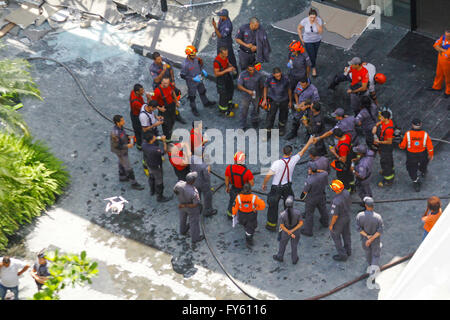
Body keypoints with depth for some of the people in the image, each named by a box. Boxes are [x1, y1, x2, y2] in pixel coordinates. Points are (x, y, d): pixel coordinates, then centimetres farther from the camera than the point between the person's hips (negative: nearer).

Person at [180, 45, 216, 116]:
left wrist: (202, 70, -7)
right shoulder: (185, 64, -35)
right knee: (192, 96, 15)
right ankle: (194, 109, 38)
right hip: (192, 83, -6)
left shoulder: (196, 58, -16)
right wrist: (193, 79, -27)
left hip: (199, 80, 6)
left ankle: (206, 103, 54)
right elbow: (182, 75, -25)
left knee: (202, 92, 29)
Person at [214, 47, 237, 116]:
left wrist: (231, 67, -11)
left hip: (227, 76, 8)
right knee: (223, 94, 6)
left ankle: (229, 103, 53)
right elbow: (216, 74, -29)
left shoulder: (225, 57, -12)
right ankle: (223, 109, 28)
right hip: (221, 78, -8)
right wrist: (226, 70, -33)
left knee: (230, 89, 27)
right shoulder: (217, 61, -35)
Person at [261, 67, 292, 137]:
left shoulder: (285, 79, -19)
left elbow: (289, 90, -3)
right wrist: (264, 99, 2)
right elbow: (265, 88, -1)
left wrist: (290, 101, 6)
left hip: (284, 100, 1)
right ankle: (268, 132, 3)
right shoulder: (269, 79, -20)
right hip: (273, 100, -1)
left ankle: (281, 129, 42)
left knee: (283, 116, 17)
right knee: (270, 116, -7)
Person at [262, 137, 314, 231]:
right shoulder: (293, 160, -16)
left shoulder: (277, 163, -27)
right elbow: (302, 152, 1)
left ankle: (272, 225, 21)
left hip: (276, 188, -4)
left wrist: (264, 184, -4)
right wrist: (309, 142, 15)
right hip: (287, 187, 4)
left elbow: (268, 175, -22)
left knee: (273, 206, 11)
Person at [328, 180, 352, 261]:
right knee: (346, 233, 27)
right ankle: (348, 250, 47)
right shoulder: (346, 192, -18)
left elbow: (335, 215, -29)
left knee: (335, 236, 17)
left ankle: (342, 255, 28)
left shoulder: (336, 201, -40)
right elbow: (350, 202, 1)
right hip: (347, 216, 7)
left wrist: (331, 225, -13)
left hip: (339, 220, -7)